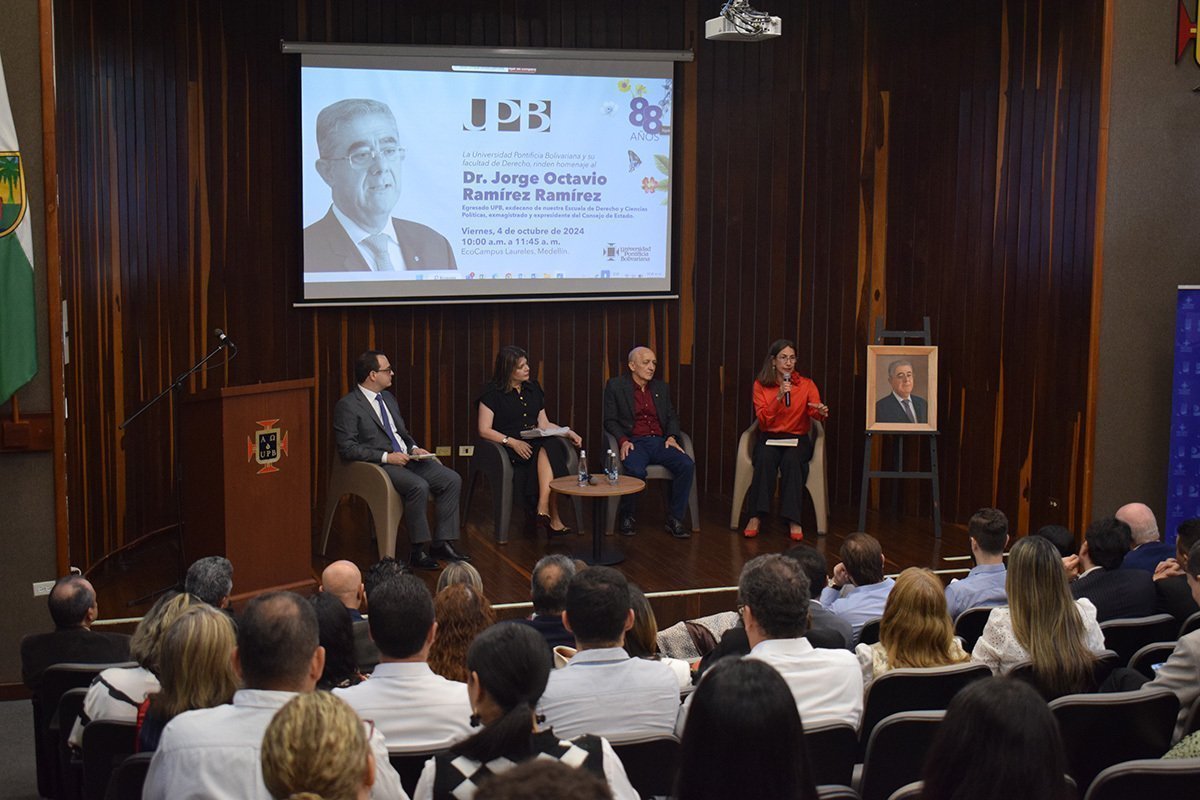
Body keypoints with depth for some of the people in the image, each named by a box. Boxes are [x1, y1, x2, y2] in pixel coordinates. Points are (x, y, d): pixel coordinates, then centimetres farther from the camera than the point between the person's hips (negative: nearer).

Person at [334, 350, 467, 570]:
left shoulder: (388, 397, 17)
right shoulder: (347, 406, -8)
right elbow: (347, 448, -15)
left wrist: (414, 448, 5)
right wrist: (386, 457, -20)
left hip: (407, 458, 8)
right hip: (378, 466, -8)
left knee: (452, 480, -11)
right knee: (419, 486, -32)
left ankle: (442, 543, -7)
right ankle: (418, 551, -19)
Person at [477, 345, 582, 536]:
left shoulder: (533, 388, 19)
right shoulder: (492, 392, 1)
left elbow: (544, 424, 19)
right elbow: (484, 430, -6)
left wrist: (568, 432, 2)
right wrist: (512, 442, -19)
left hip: (536, 443, 5)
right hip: (508, 449, -5)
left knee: (548, 449, -33)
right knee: (549, 451, -34)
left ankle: (543, 510, -41)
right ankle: (553, 519, -36)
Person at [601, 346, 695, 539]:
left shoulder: (662, 388, 20)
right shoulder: (615, 386, 6)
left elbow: (672, 416, 20)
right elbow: (610, 420, 2)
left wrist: (672, 436, -1)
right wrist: (623, 441, -14)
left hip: (660, 442, 4)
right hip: (634, 442, -4)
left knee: (687, 465, -24)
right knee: (635, 471, -37)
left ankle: (674, 519, -14)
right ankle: (627, 517, -11)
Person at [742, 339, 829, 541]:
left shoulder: (807, 384, 4)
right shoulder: (761, 385, 2)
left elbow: (815, 410, -13)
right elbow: (763, 420, -7)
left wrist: (822, 412, -37)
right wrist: (779, 397, -19)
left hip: (798, 440, 0)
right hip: (769, 439, 0)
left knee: (791, 459, -34)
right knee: (765, 458, -34)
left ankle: (793, 520, -31)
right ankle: (756, 516, -30)